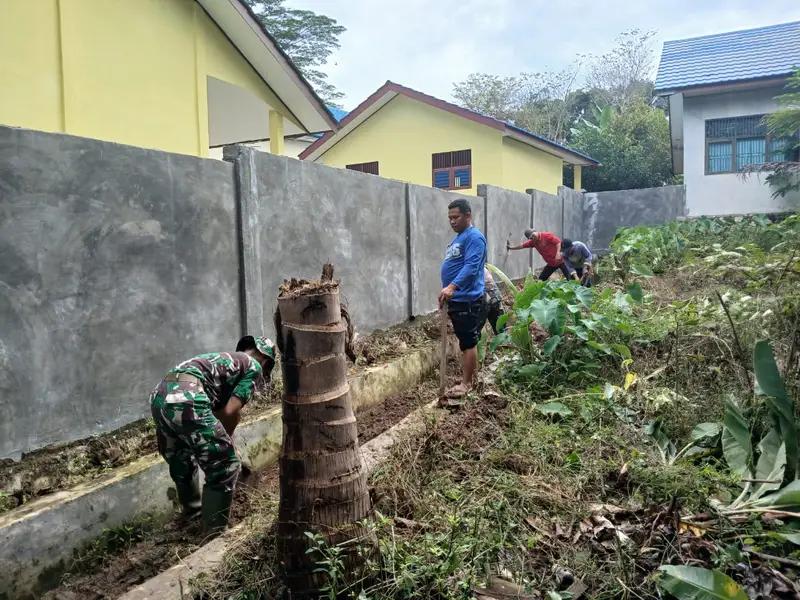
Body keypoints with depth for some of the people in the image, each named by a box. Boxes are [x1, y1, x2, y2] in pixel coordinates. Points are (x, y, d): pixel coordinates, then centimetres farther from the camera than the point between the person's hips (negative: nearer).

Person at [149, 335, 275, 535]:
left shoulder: (223, 359, 36)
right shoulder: (254, 366, 13)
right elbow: (230, 412, 2)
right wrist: (226, 439, 20)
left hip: (159, 396, 9)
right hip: (186, 400, -9)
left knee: (181, 464, 31)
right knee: (225, 468, 8)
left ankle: (193, 513, 51)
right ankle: (214, 532, 17)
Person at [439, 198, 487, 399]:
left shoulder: (474, 237, -13)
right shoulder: (458, 238, 18)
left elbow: (471, 267, -26)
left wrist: (452, 287, -36)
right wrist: (450, 292, 25)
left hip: (468, 300, -10)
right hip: (457, 300, 10)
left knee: (468, 343, -2)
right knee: (466, 342, 17)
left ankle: (466, 383, 5)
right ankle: (470, 376, 27)